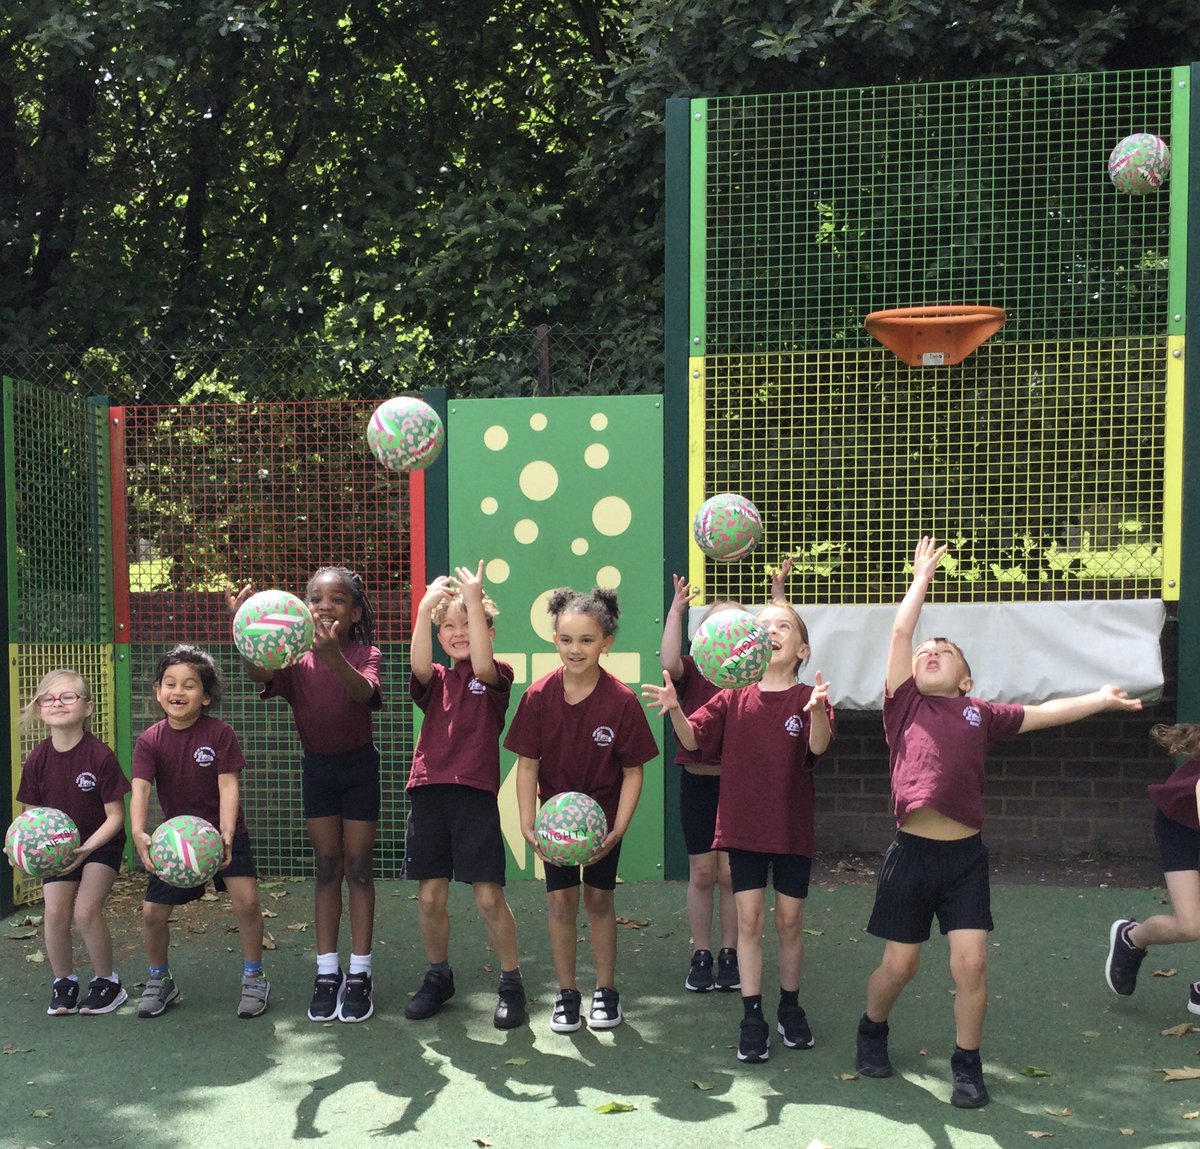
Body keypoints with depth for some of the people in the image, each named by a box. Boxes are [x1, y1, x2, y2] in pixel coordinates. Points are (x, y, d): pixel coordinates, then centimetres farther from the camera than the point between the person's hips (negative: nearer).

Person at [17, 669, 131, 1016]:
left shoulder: (100, 756, -23)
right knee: (55, 913, -5)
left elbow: (115, 816, -18)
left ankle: (107, 982, 6)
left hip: (100, 844, -4)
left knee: (86, 910, -16)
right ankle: (63, 982, 20)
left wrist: (86, 849, -27)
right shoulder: (37, 760, -11)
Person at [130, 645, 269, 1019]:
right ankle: (160, 979, 27)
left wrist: (226, 835, -36)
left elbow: (228, 786, -21)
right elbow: (140, 790, -23)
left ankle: (253, 978, 3)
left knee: (246, 900, -18)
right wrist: (139, 835, -41)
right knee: (152, 912, 0)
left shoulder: (220, 733, -16)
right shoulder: (150, 740, -10)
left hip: (223, 833, -2)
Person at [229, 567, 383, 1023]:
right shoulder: (297, 659, -9)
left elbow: (364, 692, -37)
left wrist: (335, 658, -58)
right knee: (327, 867, 8)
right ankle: (327, 973, 14)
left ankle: (359, 974, 11)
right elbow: (260, 674, -30)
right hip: (316, 767, 2)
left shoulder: (364, 654, -15)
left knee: (358, 868, 3)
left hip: (359, 766, -2)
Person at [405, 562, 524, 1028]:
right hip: (428, 793, 4)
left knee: (488, 896, -3)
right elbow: (420, 665, -11)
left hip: (475, 795, -3)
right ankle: (438, 976, 27)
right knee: (430, 896, 7)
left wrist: (474, 599, -24)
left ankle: (511, 983, 12)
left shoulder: (497, 678, 3)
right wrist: (426, 607, -22)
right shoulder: (435, 680, 12)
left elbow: (481, 665, -20)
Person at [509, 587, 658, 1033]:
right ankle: (567, 993, 17)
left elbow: (632, 772, -13)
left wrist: (618, 830, -20)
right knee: (560, 899, 3)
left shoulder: (622, 701, -21)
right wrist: (527, 825, -17)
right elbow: (527, 764, -10)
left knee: (599, 897, 7)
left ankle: (606, 991, 22)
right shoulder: (539, 696, -16)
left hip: (604, 814, -1)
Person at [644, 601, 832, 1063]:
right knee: (750, 919, 1)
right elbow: (692, 738, -8)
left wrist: (817, 710, -46)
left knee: (789, 920, 10)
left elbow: (818, 746, -24)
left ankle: (790, 1007, 28)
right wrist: (674, 709, -28)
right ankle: (752, 1016, 10)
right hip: (743, 827, 1)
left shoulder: (807, 699, -6)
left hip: (792, 829, -1)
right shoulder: (734, 698, 1)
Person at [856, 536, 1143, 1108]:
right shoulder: (904, 705, 7)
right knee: (899, 965, 7)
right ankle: (872, 1030, 36)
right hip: (911, 852, -1)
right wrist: (922, 576, 12)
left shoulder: (982, 714, 12)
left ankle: (967, 1063, 18)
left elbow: (1045, 712, 13)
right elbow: (901, 631, 4)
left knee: (971, 963, -3)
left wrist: (1103, 697, 8)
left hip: (966, 856, 1)